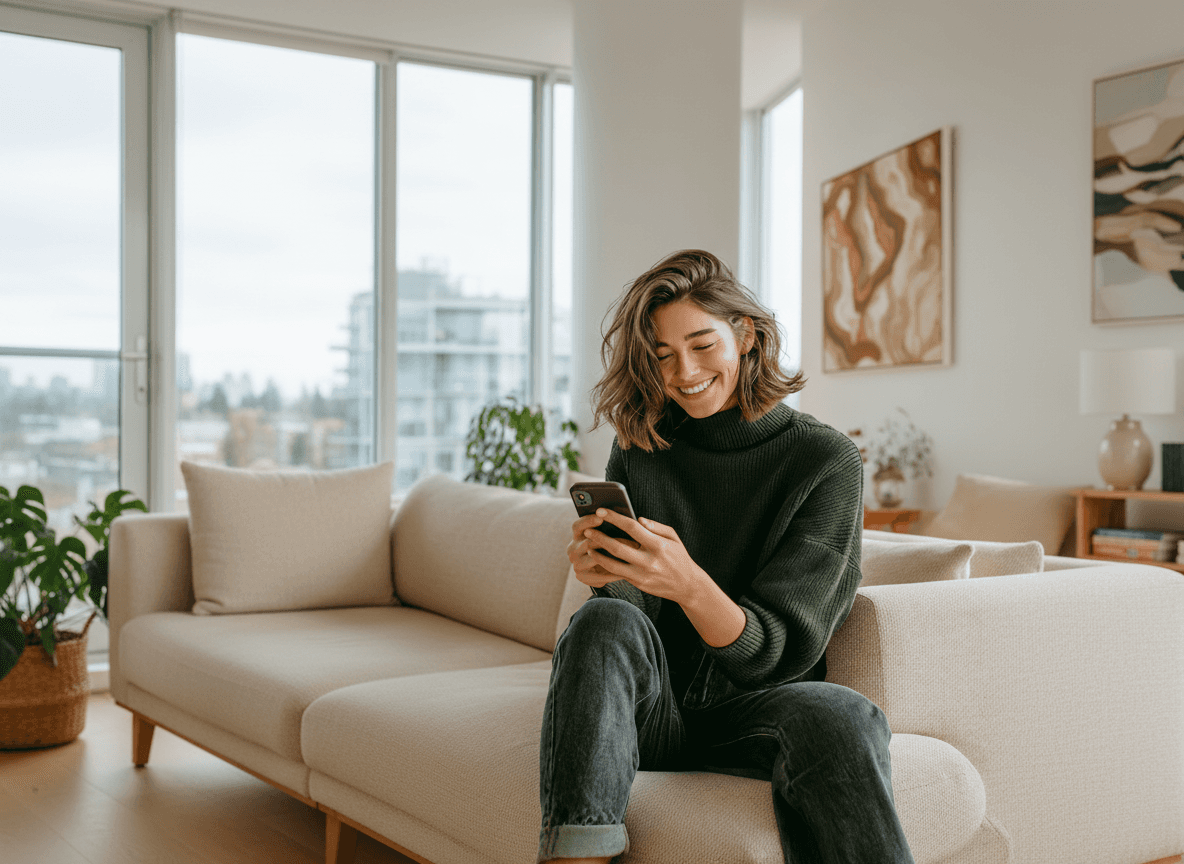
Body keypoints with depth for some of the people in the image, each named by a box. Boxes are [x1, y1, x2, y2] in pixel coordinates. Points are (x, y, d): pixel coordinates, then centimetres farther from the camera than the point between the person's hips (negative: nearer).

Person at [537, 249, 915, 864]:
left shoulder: (826, 460, -5)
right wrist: (607, 577, -24)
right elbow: (627, 613, 1)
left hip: (754, 709, -2)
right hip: (649, 709, 2)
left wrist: (689, 585, -32)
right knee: (604, 621, -30)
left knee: (842, 717, -35)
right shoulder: (638, 453, 4)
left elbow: (776, 650, -12)